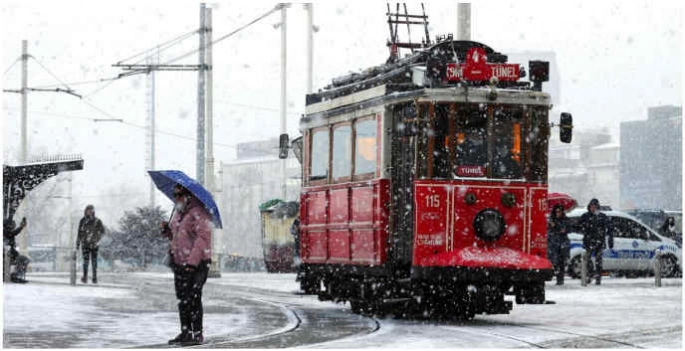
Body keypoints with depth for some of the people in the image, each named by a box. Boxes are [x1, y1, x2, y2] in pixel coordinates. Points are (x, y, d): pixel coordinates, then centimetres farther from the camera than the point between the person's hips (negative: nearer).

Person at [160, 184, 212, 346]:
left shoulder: (198, 213, -13)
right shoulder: (179, 214, 17)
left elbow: (203, 237, -21)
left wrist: (193, 261, -26)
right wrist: (168, 231, 5)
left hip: (196, 264, -9)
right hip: (180, 263, 9)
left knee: (193, 299, -9)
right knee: (182, 299, 12)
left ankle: (197, 333, -4)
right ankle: (185, 331, 20)